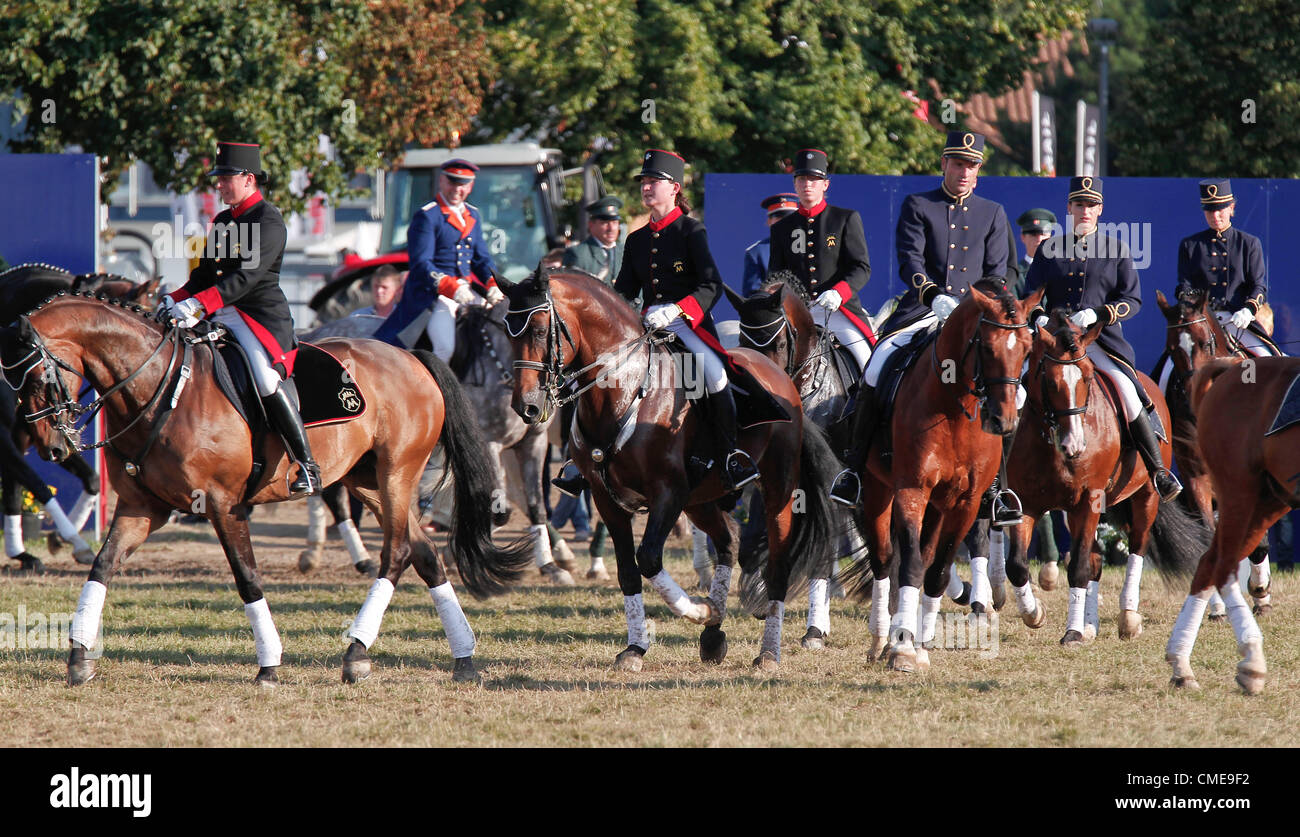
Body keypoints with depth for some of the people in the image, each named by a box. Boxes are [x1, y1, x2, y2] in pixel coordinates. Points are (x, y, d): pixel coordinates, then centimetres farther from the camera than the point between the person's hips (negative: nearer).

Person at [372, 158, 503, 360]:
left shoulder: (473, 216, 17)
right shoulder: (426, 217, -6)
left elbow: (482, 259, 20)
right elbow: (421, 264, -14)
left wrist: (492, 286, -2)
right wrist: (453, 290, -27)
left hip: (466, 290, 7)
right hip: (433, 294, -7)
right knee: (446, 346, -27)